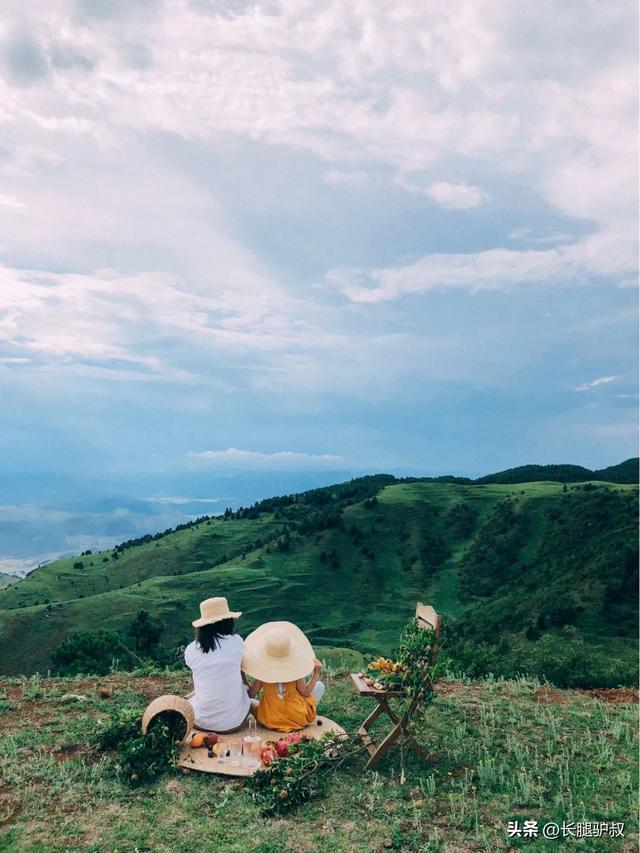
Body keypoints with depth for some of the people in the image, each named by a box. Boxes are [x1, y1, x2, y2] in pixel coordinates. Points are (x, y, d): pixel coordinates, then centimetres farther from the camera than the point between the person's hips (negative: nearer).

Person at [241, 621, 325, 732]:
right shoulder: (296, 669, -20)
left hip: (270, 722, 2)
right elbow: (305, 693, -7)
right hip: (299, 719, -2)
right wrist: (316, 673, 0)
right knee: (319, 685, 16)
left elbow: (250, 694, -6)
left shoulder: (262, 672, -17)